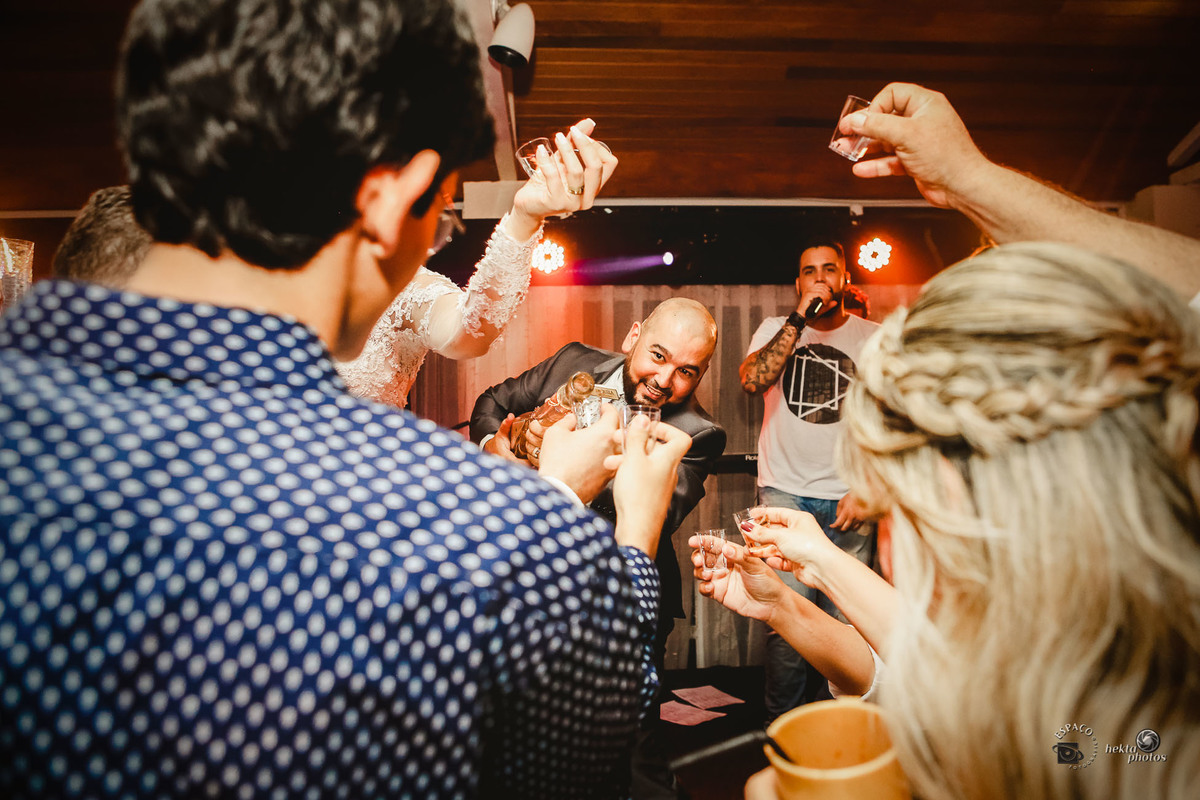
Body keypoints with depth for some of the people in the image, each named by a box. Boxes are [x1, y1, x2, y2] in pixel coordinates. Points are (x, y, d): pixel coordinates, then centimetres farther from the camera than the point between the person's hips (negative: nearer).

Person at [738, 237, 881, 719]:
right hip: (784, 493, -1)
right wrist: (800, 317, -11)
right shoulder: (775, 329, 10)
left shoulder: (873, 339, 10)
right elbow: (751, 380, -11)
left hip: (848, 498, 1)